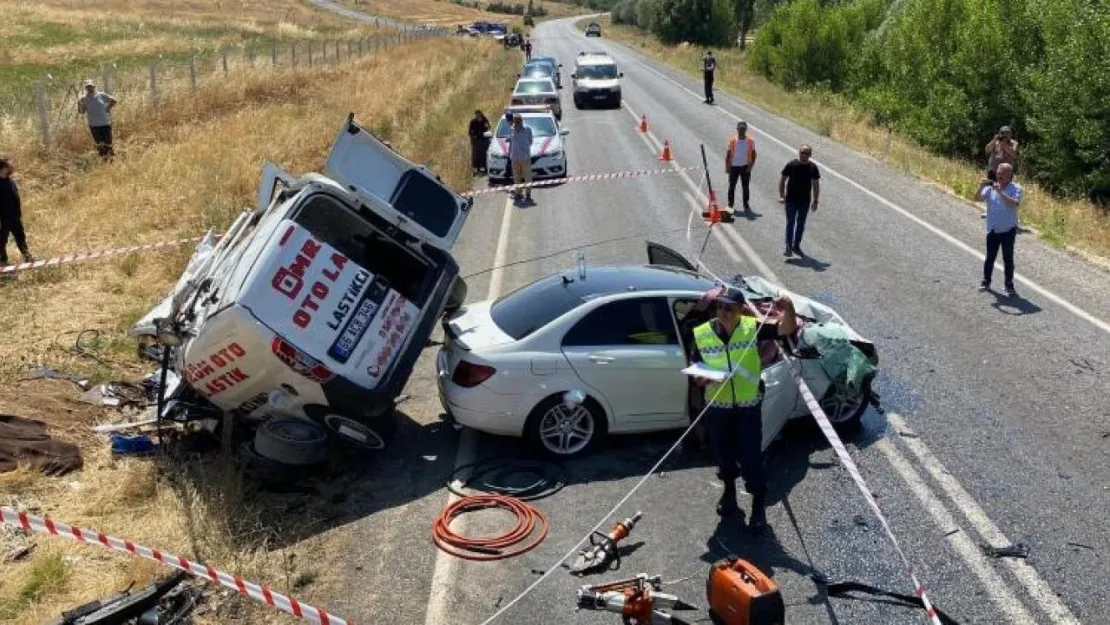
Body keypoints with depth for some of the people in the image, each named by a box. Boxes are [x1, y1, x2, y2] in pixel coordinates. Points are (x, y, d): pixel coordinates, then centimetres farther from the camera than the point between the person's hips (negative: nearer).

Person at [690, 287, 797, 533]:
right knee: (723, 453, 19)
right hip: (717, 407, 2)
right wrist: (702, 379, -22)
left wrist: (788, 309, -41)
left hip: (748, 406, -2)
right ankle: (729, 490, 45)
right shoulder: (702, 334, -9)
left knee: (751, 456, 3)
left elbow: (786, 329, -20)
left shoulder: (753, 328, -12)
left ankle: (759, 505, 20)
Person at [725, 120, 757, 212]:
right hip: (734, 166, 0)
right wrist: (727, 166, -6)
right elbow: (728, 154, -1)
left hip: (745, 167, 0)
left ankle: (746, 205, 16)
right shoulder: (732, 141, -4)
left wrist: (750, 165, -8)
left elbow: (753, 155, 2)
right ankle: (730, 205, 12)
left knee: (745, 187, 7)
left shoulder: (750, 141, -3)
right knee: (732, 186, 4)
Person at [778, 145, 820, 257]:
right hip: (791, 200, -3)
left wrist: (815, 201, 3)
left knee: (801, 224, 11)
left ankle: (796, 246, 23)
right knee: (790, 223, -7)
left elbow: (816, 185, 7)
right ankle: (788, 247, -7)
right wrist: (781, 196, -8)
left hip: (805, 201, 3)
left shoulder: (813, 167, 1)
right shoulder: (791, 165, -6)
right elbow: (782, 180, 0)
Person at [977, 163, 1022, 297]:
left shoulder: (1015, 188, -8)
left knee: (1008, 259, 3)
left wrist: (1000, 192, -32)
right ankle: (986, 282, 25)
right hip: (992, 230, 3)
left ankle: (1009, 286, 12)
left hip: (1008, 230, -3)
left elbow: (1015, 204, -24)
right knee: (990, 257, 12)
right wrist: (981, 188, -26)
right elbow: (978, 198, -8)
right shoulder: (991, 187, 0)